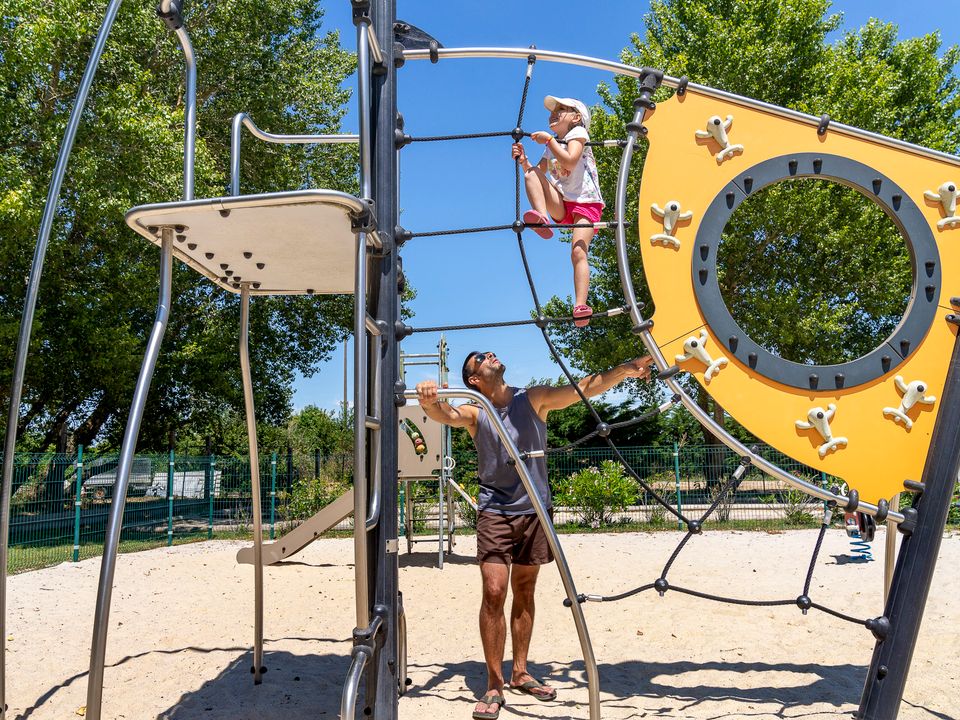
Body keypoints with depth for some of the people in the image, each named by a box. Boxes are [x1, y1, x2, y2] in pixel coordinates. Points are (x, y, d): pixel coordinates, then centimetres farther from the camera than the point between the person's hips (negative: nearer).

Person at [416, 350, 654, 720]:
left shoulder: (534, 399, -1)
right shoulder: (475, 412, -5)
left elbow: (585, 387, -11)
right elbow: (446, 415, -26)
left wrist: (625, 369, -28)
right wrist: (429, 401, -50)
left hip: (534, 510, 2)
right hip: (495, 512, -2)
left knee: (524, 593, 13)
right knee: (494, 592, -12)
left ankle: (520, 673, 27)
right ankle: (494, 686, -1)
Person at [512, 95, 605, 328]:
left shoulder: (578, 132, 4)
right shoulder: (551, 147, 22)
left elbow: (570, 161, -15)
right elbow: (538, 174, 13)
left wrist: (548, 139, -14)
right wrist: (523, 160, -3)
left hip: (586, 203, -5)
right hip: (560, 206, 5)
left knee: (578, 252, -25)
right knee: (531, 174, -18)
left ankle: (580, 306, -33)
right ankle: (541, 218, -37)